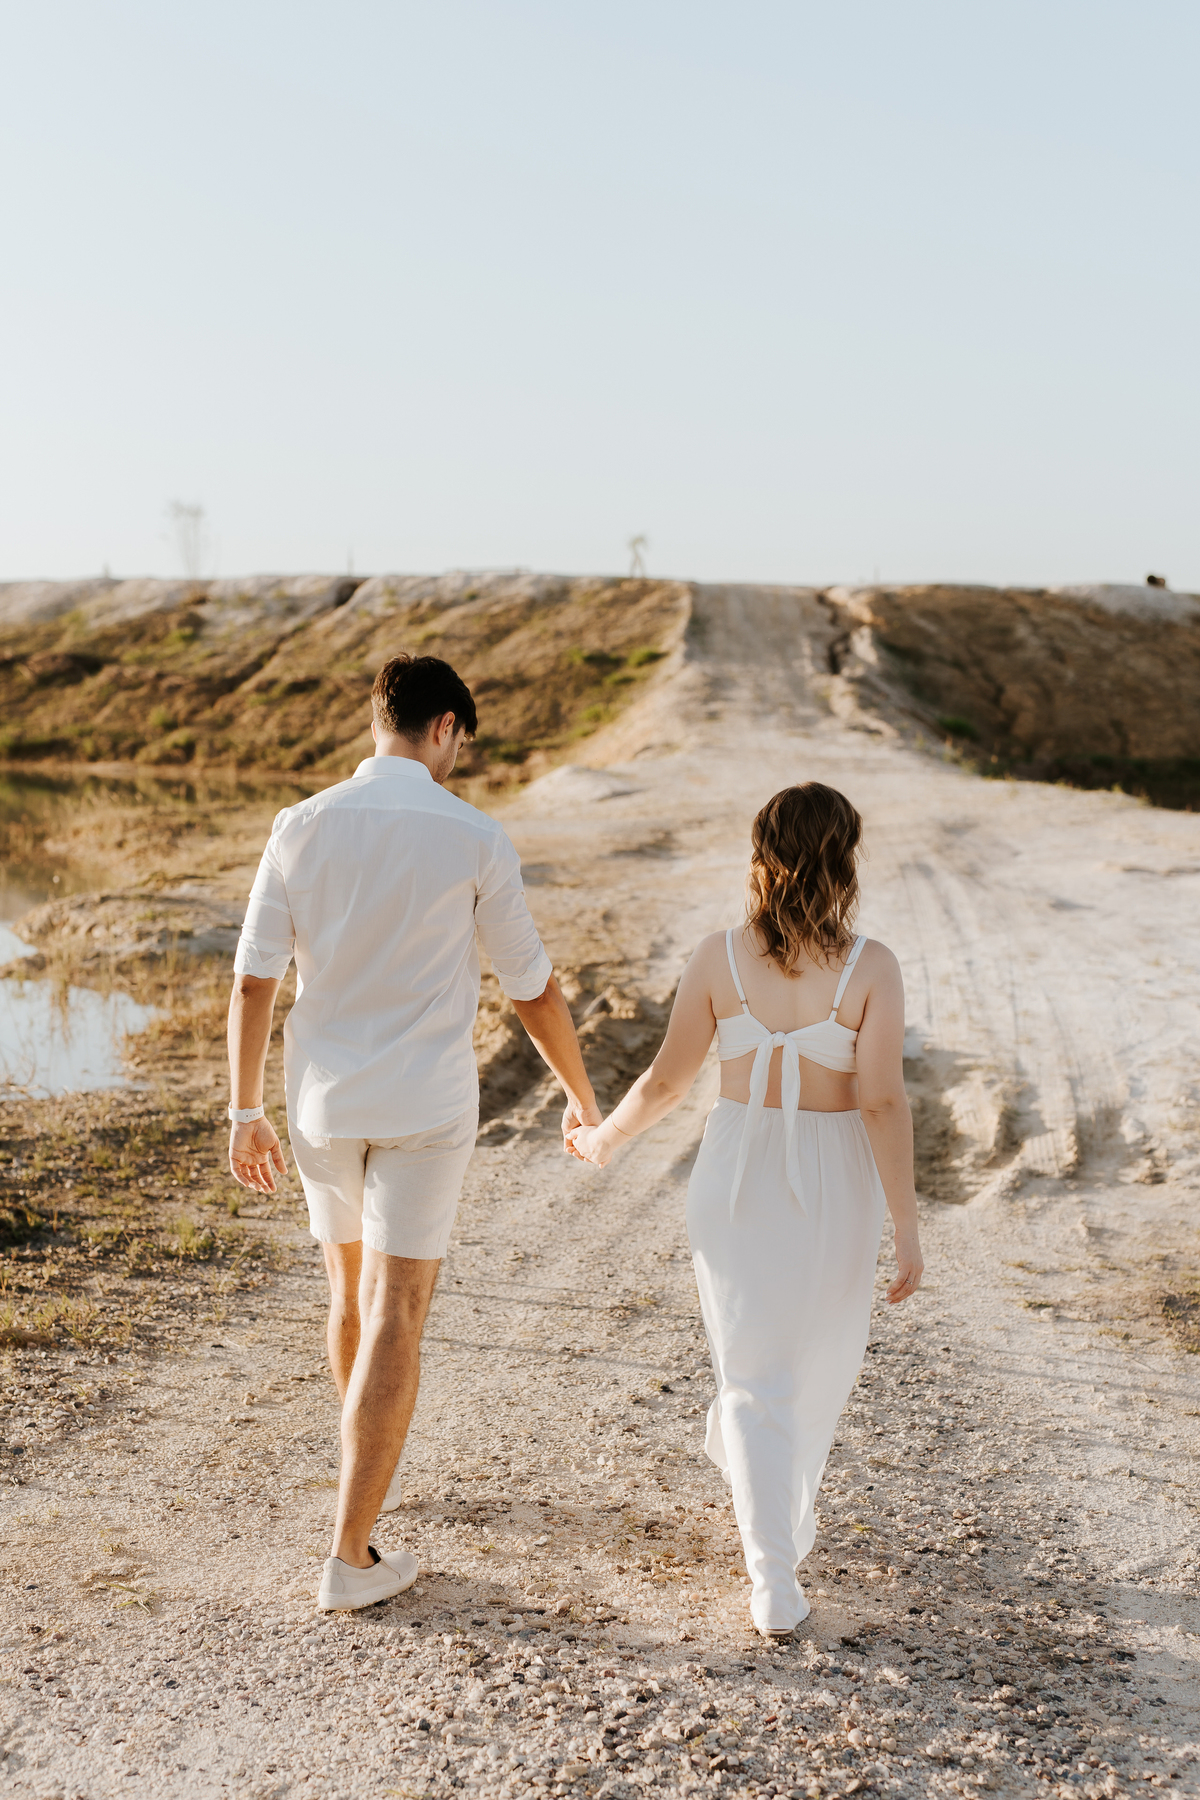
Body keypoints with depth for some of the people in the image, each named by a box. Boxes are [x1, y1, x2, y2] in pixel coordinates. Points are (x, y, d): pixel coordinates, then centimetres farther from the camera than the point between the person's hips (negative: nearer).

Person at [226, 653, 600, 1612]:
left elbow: (253, 980, -1)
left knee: (353, 1291, 24)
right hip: (424, 1110, -4)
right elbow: (535, 992, -5)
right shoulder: (473, 838, -12)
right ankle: (352, 1558, 2)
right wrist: (581, 1095, 11)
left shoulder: (301, 827, -3)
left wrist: (245, 1114, 8)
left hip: (324, 1103, 4)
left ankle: (373, 1471, 44)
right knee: (394, 1325, 0)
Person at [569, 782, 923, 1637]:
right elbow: (883, 1101, -18)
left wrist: (606, 1138, 14)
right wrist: (907, 1228, -11)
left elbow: (668, 1079, -4)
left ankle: (776, 1583, 4)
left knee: (755, 1373, 10)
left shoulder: (720, 956, -9)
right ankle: (787, 1517, 43)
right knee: (818, 1358, 24)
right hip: (832, 1185, 0)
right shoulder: (871, 967, -14)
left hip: (736, 1178, 1)